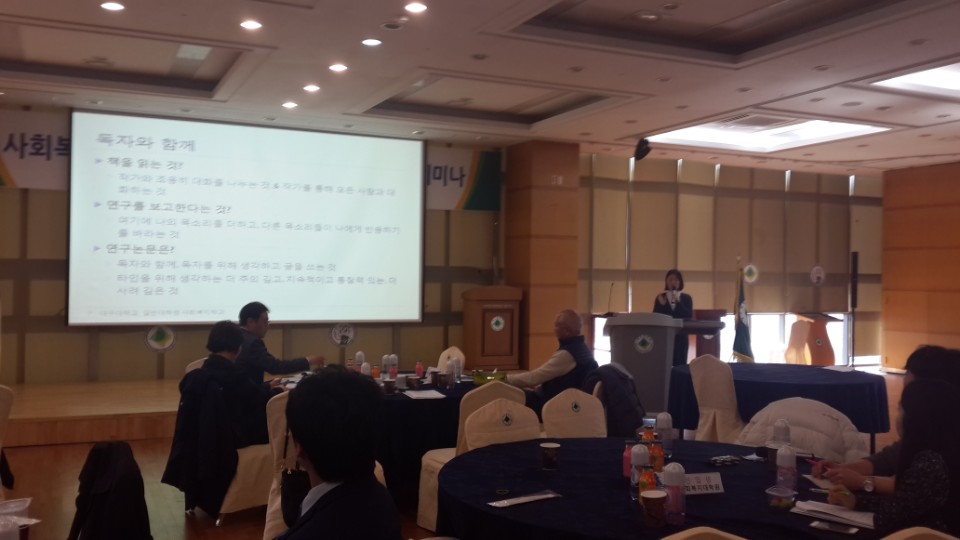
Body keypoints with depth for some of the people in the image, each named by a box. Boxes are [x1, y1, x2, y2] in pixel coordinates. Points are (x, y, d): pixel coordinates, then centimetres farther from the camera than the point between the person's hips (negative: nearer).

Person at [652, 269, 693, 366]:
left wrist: (679, 302, -14)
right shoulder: (660, 298, 9)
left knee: (679, 366, -5)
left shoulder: (686, 298, 8)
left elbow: (689, 317, -5)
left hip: (680, 337, 0)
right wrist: (661, 305, -14)